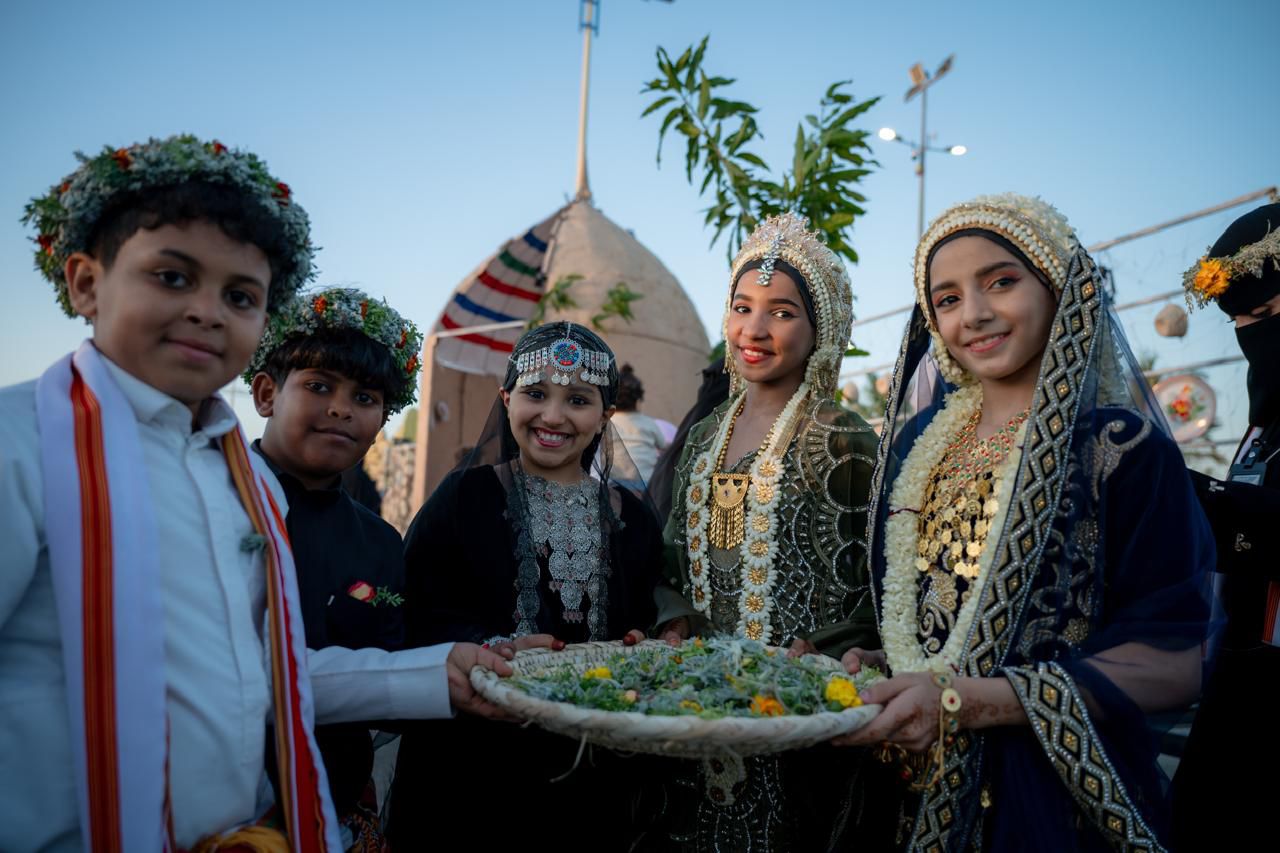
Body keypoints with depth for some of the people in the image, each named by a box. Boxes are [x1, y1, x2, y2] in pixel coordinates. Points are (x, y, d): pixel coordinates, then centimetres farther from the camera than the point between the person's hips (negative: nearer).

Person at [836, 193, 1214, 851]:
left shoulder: (1120, 447, -12)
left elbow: (1174, 663, -15)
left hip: (1056, 800, -4)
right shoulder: (917, 446, 2)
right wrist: (870, 666, -10)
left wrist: (962, 699, -24)